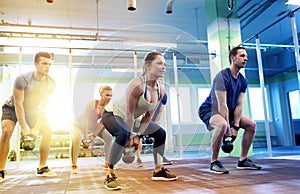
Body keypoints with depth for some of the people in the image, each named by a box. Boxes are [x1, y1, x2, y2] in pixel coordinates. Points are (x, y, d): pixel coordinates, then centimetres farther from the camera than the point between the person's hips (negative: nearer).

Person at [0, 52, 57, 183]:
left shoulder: (51, 83, -19)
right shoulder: (22, 79, -32)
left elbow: (43, 106, -14)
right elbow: (18, 104, -27)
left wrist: (36, 128, -19)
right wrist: (24, 128, -25)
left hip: (33, 110, 4)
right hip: (12, 108, -4)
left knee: (48, 132, -7)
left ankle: (42, 168, 5)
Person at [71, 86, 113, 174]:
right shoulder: (93, 104, -35)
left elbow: (103, 122, -14)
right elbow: (85, 120, -30)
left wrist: (94, 135, -12)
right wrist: (85, 136, -29)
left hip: (94, 125, 5)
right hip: (80, 124, -5)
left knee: (109, 137, -8)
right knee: (76, 138, -33)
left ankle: (107, 163, 5)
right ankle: (74, 165, -22)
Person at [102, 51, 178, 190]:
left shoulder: (161, 89, -13)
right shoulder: (137, 85, -35)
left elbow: (149, 115, -5)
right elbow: (129, 114, -28)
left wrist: (139, 135, -6)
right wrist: (131, 136, -19)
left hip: (131, 118, 8)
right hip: (112, 114, -8)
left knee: (160, 133, 6)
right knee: (124, 134, -38)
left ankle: (158, 171, 19)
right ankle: (110, 175, -23)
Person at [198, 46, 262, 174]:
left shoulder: (243, 81, 3)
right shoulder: (222, 77, -22)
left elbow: (239, 104, -2)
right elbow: (222, 105, -26)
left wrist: (235, 126, -11)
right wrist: (228, 128, -26)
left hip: (228, 111, 9)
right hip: (209, 110, -9)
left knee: (251, 125, 5)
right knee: (222, 124, -39)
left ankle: (243, 161, 13)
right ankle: (214, 163, -24)